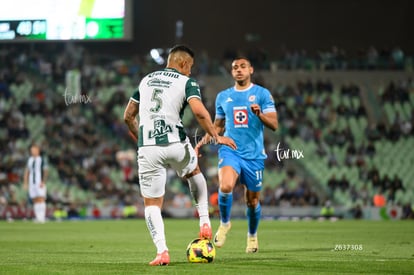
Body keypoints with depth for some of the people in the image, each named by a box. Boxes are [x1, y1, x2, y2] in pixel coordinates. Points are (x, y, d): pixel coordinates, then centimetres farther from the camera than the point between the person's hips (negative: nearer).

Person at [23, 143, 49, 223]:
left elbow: (45, 172, -7)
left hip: (40, 183, -5)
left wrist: (43, 182, -18)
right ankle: (37, 217, 4)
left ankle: (42, 217, -16)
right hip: (32, 183, 5)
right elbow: (27, 172, 15)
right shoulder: (30, 160, 13)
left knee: (41, 199, -13)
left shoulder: (43, 159, -3)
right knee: (35, 200, 3)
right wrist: (25, 183, 8)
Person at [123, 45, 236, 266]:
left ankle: (162, 251, -9)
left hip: (148, 148, 2)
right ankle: (205, 223, 24)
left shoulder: (146, 80, 18)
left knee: (151, 204, 7)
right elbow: (199, 111, -15)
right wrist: (216, 137, -4)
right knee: (194, 173, 32)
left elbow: (128, 116, 21)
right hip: (176, 144, -2)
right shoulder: (186, 82, 2)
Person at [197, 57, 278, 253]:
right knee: (225, 186, -27)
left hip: (254, 154, -1)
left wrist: (259, 114, -24)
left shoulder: (262, 94, 2)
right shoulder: (223, 97, 12)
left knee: (252, 200, 6)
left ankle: (252, 235, 33)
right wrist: (202, 142, 7)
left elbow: (274, 125, -5)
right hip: (230, 150, 1)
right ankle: (224, 223, -1)